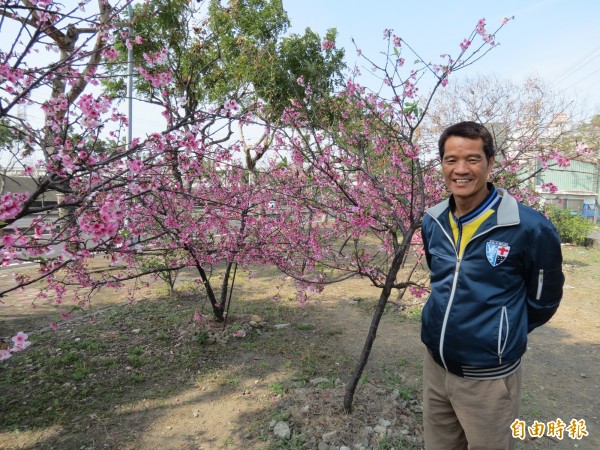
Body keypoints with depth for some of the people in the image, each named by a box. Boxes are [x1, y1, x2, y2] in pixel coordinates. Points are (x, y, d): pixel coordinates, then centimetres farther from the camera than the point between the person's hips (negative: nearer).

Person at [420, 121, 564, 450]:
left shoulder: (529, 227, -18)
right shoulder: (432, 222, -2)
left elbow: (543, 300, -2)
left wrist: (502, 336, 8)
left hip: (488, 377, -5)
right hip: (434, 365, 5)